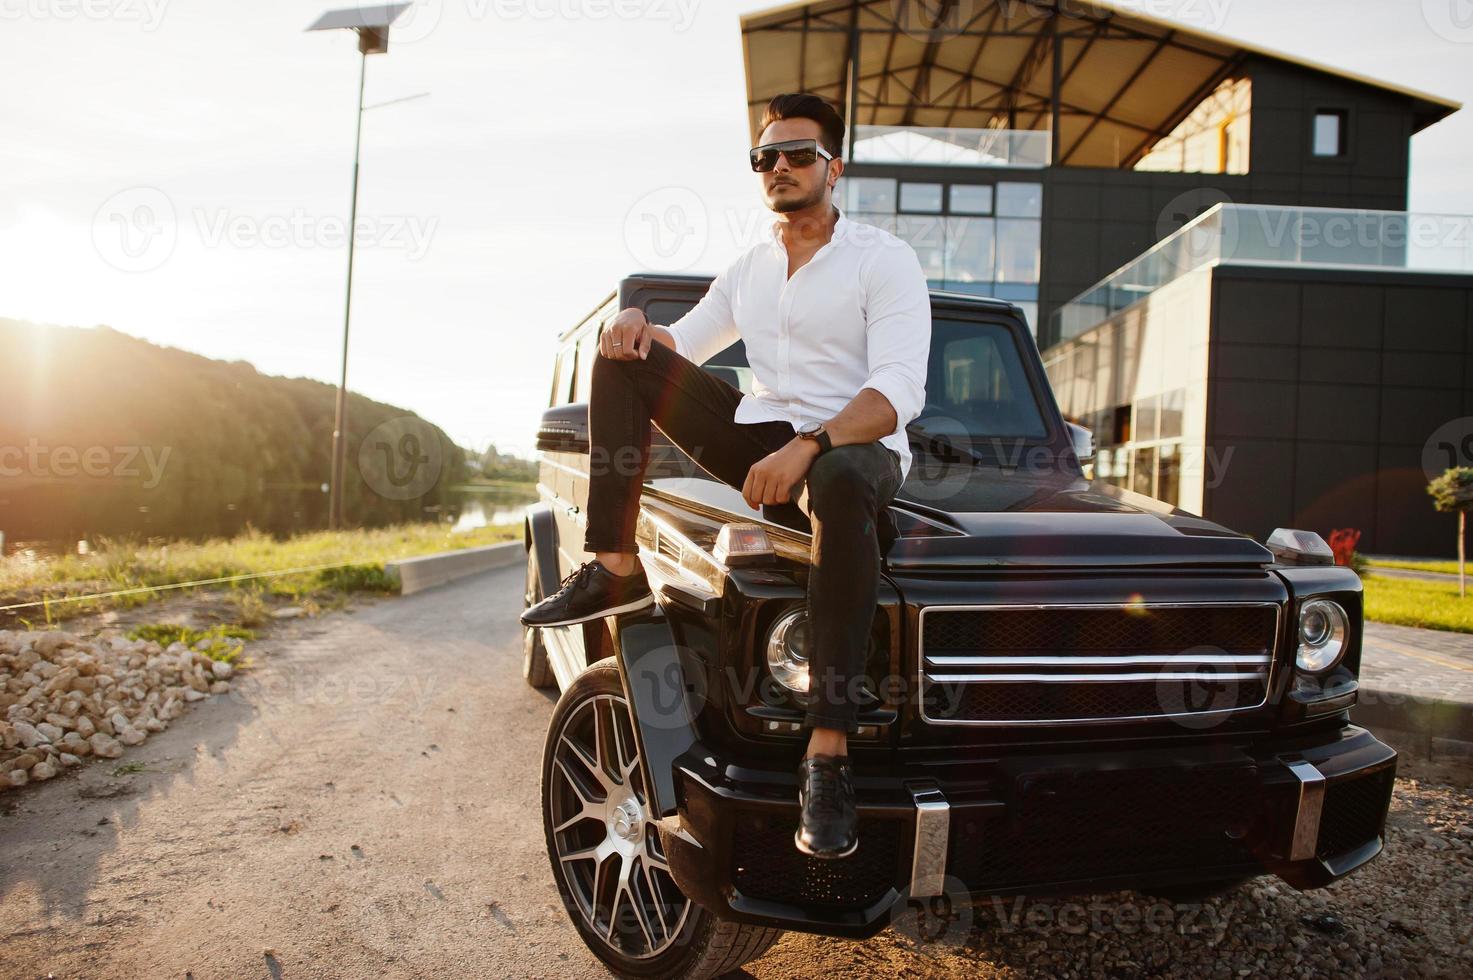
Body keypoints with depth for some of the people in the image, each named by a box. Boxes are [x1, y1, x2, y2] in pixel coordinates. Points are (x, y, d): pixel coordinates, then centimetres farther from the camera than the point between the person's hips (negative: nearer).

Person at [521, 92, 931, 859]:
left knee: (841, 480, -44)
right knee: (626, 358, -2)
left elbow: (900, 391, -18)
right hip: (760, 439, 7)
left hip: (857, 446, -6)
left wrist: (807, 448, -34)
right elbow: (683, 344, 24)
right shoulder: (750, 268, 15)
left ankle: (828, 754, -45)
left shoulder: (882, 259, -6)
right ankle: (614, 568, -12)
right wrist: (637, 324, -2)